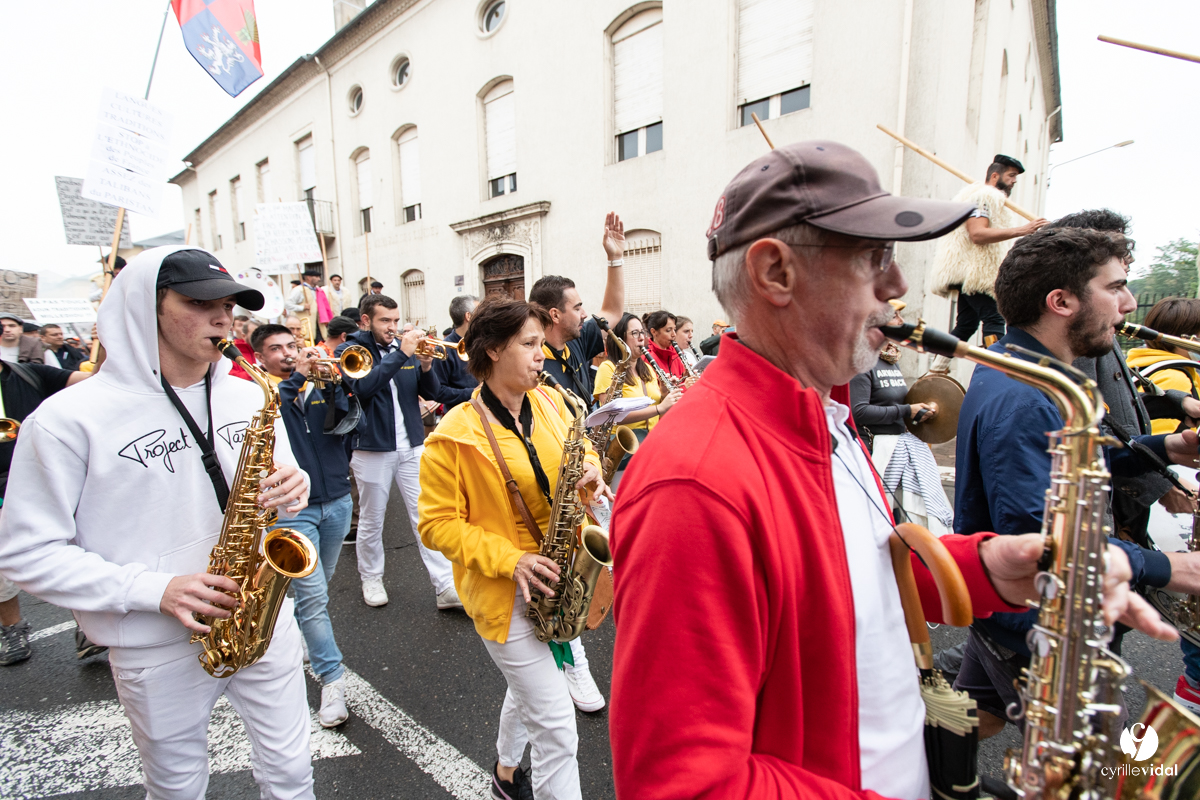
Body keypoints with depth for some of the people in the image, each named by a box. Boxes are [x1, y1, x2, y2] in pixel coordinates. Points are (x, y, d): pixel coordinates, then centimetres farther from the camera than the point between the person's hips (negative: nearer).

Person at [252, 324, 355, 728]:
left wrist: (332, 380, -20)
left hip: (336, 501, 4)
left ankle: (307, 644, 44)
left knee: (316, 590, 20)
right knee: (312, 596, -5)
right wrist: (296, 376, -28)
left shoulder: (319, 385, 7)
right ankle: (332, 679, 6)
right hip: (292, 509, -4)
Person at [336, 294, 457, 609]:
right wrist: (401, 354, -25)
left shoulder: (406, 347, 9)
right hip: (372, 448, -3)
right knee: (371, 520, 12)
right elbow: (363, 387, -23)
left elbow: (430, 392, 6)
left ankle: (446, 586, 3)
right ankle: (371, 578, 33)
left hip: (412, 446, 3)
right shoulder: (350, 350, -3)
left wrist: (426, 367, -13)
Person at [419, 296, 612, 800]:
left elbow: (582, 451, 13)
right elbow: (438, 524, -14)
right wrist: (510, 559, -23)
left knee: (529, 690, 29)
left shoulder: (550, 403, -1)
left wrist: (591, 474, -11)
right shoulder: (454, 437, -18)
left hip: (551, 579, 7)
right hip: (503, 590, -7)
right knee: (557, 725, -2)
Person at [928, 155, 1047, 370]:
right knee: (994, 320, -17)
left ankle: (936, 370, 12)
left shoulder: (990, 198, 28)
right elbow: (977, 234, -23)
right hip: (975, 272, -11)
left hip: (971, 272, 11)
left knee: (966, 324, 11)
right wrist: (1021, 230, -26)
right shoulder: (983, 196, -8)